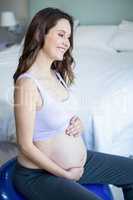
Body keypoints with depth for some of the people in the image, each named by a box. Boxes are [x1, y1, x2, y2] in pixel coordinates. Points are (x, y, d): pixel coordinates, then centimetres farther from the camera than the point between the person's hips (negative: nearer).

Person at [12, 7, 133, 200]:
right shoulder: (27, 83, -23)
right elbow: (25, 146, -21)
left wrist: (78, 124, -6)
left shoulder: (57, 74, 2)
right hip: (40, 174, -8)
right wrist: (66, 174, -14)